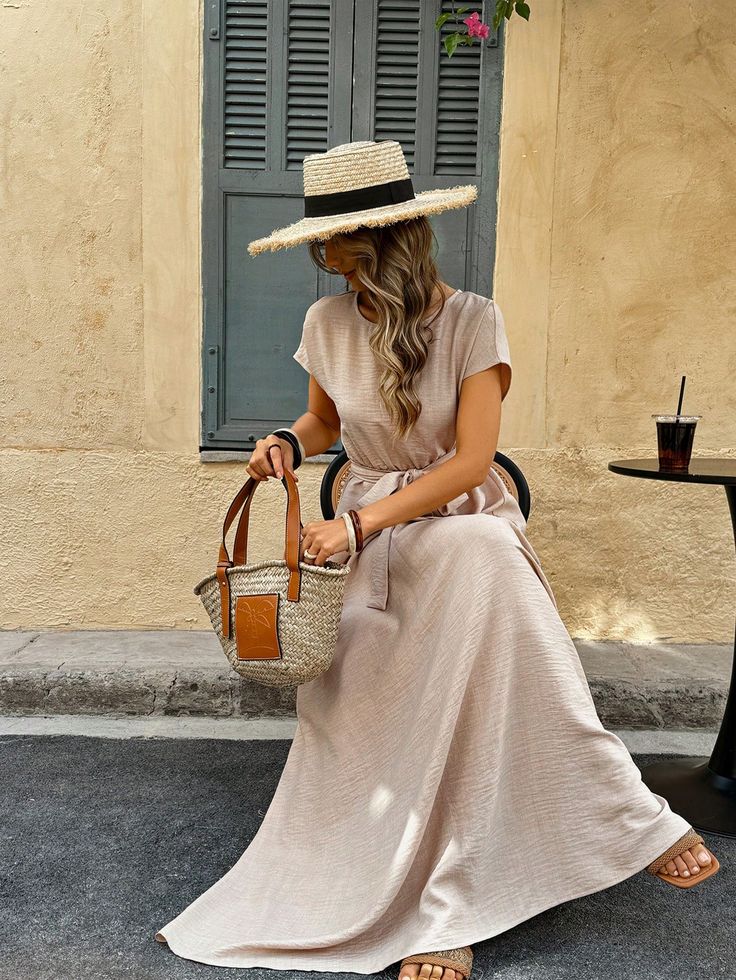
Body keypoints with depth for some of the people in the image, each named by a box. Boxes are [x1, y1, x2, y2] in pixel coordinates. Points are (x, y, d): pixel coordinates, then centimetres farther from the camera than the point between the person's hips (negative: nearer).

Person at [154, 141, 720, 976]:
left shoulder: (471, 321, -10)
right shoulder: (328, 322, 2)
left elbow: (471, 460, -16)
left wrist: (360, 525, -21)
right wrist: (289, 443, -4)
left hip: (460, 519, -3)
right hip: (366, 533, 4)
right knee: (358, 720, -20)